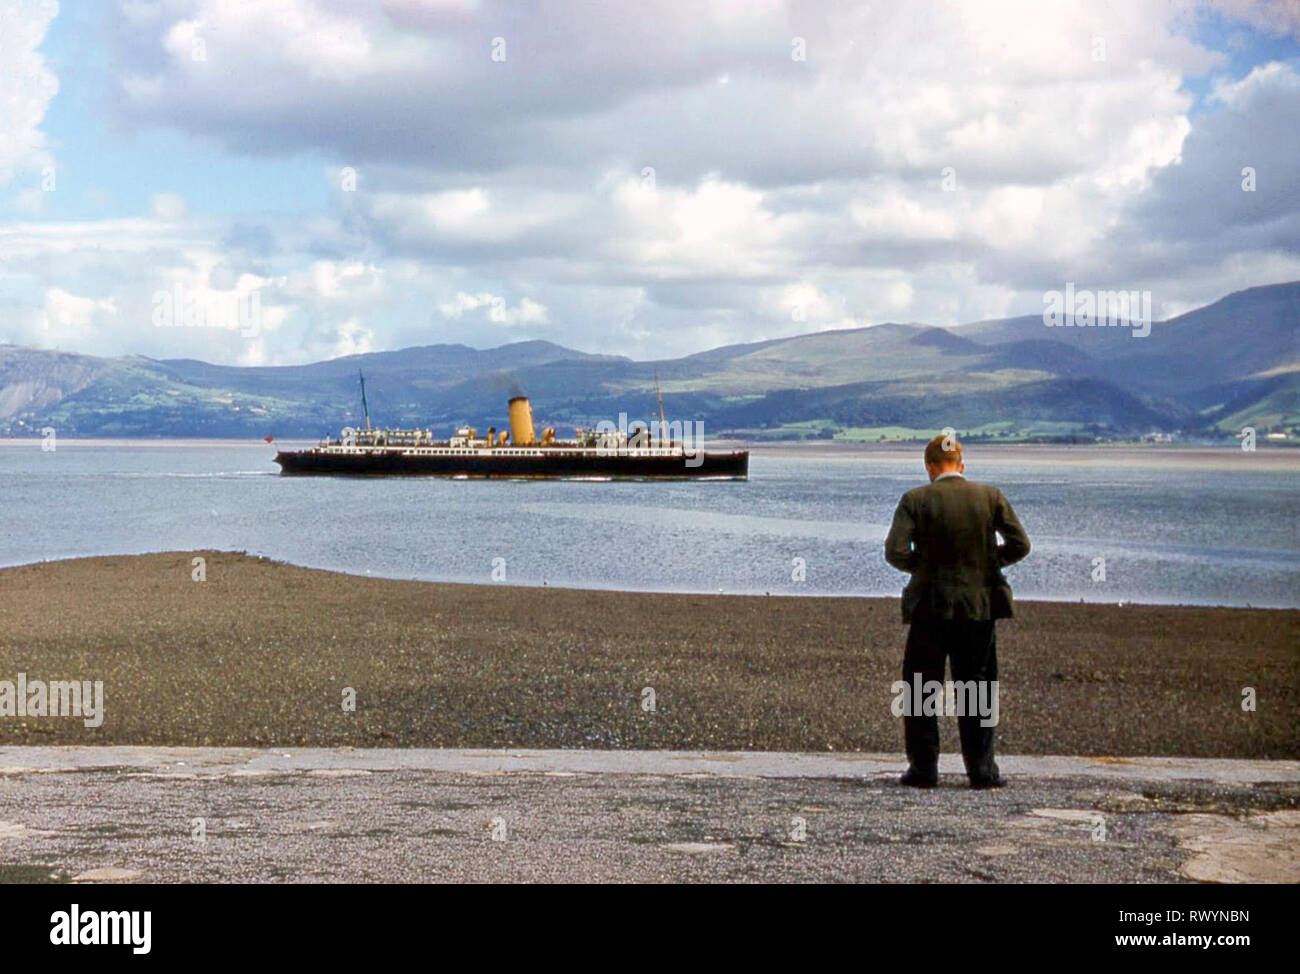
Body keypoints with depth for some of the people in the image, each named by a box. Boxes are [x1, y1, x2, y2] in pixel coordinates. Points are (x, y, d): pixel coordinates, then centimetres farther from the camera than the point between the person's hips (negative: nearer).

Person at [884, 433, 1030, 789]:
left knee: (921, 689, 8)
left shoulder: (916, 500, -7)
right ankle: (982, 770, 9)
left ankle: (923, 768, 9)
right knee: (977, 689, 10)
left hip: (930, 606, -2)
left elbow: (895, 552, -14)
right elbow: (1019, 544, 0)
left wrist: (920, 565, 5)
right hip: (979, 605, 2)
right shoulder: (990, 496, 0)